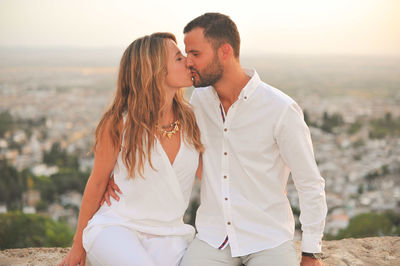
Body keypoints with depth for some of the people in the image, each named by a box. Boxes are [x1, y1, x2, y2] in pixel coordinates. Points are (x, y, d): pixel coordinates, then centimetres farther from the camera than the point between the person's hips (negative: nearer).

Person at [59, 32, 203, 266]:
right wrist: (78, 246, 7)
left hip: (168, 237, 3)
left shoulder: (191, 121, 2)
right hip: (116, 227, -3)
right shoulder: (119, 123, -9)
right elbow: (97, 184, 1)